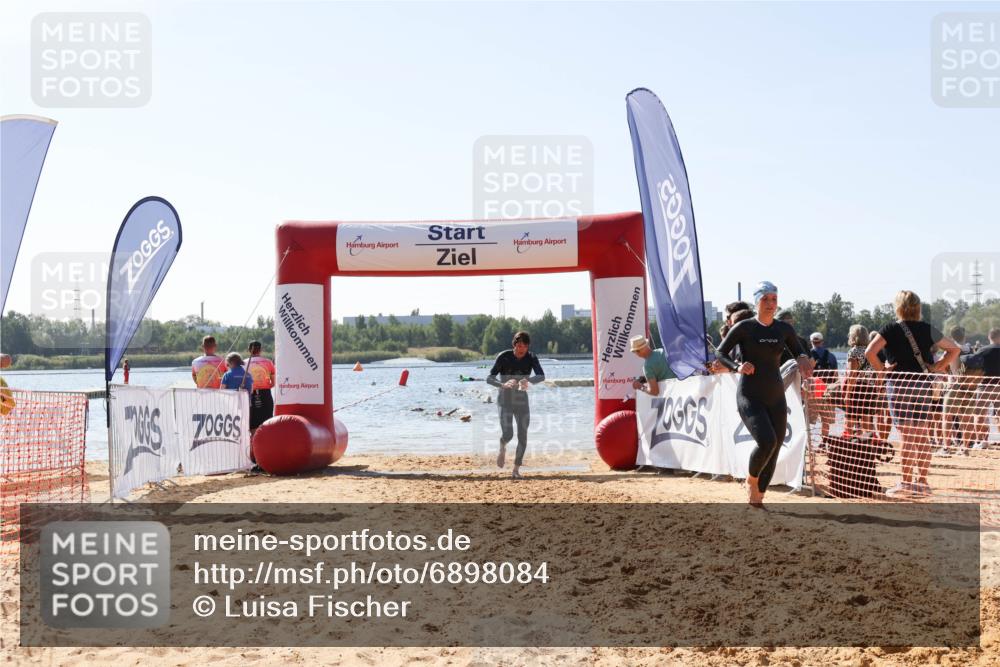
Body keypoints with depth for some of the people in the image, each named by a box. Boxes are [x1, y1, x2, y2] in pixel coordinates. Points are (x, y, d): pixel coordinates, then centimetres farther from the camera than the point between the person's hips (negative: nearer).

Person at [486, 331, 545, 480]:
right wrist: (503, 385, -37)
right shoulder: (504, 357, -13)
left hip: (522, 401, 2)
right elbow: (490, 379, -17)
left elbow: (541, 376, -23)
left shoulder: (531, 359, -8)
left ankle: (516, 469, 11)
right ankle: (502, 449, 19)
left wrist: (529, 381, -44)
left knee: (522, 437, -2)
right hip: (505, 401, -2)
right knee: (507, 434, -16)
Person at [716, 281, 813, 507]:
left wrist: (802, 358, -7)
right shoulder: (744, 328, -5)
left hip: (776, 397, 5)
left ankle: (757, 499, 18)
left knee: (775, 449, 3)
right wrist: (738, 367, -19)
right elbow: (720, 353, -1)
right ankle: (751, 479, 6)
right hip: (750, 397, -5)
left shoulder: (784, 329, 6)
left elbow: (798, 351, 18)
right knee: (766, 441, -24)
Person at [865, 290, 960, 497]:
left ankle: (906, 483, -3)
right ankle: (922, 482, 12)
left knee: (907, 437, -3)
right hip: (924, 385, 4)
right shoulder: (927, 329, 6)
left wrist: (881, 368, -5)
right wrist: (938, 366, 7)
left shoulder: (891, 329, -5)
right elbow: (954, 349, 10)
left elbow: (869, 352, -17)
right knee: (922, 437, 8)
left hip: (900, 384, -4)